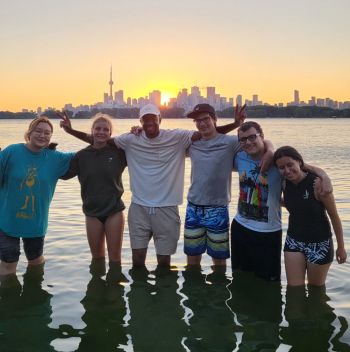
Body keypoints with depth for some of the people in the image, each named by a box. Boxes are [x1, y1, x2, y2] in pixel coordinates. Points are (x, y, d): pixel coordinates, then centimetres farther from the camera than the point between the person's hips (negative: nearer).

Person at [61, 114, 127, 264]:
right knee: (97, 257, 16)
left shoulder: (118, 152, -5)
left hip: (114, 211, -1)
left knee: (115, 257, 8)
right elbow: (64, 173, 2)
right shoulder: (82, 155, -2)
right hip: (92, 213, 2)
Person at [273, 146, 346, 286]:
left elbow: (334, 216, -12)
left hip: (319, 244, -4)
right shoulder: (285, 183, -7)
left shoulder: (317, 183, -21)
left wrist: (341, 247, -6)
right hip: (293, 240, 4)